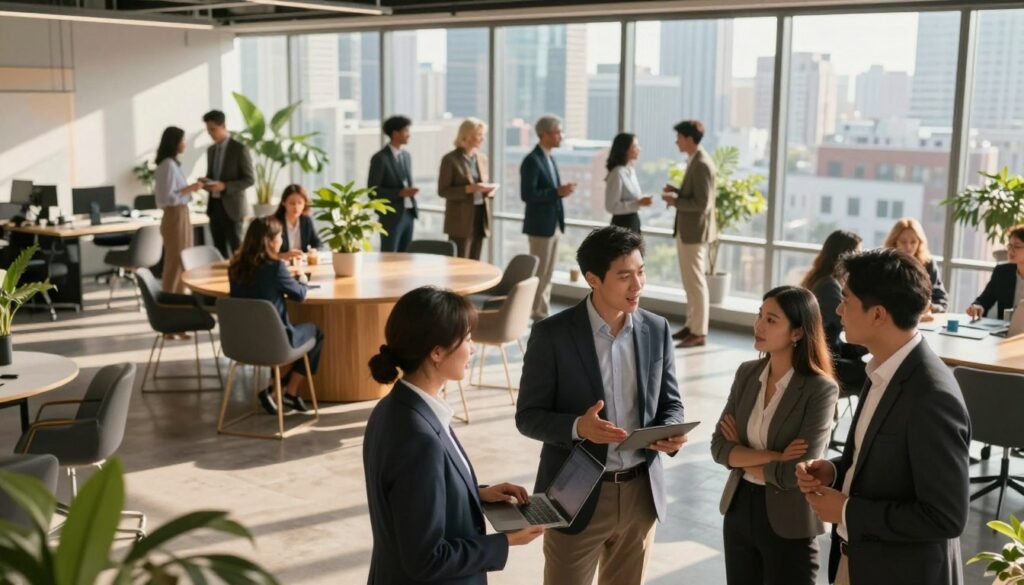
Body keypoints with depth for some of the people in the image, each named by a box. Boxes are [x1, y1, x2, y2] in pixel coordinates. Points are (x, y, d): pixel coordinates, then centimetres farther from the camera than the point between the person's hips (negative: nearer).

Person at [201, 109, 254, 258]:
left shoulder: (240, 149, -8)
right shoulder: (211, 150, 14)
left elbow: (249, 179, -11)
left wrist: (224, 186, -21)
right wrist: (205, 182, -2)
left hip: (232, 207, -6)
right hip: (214, 205, 6)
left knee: (236, 249, -3)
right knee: (219, 250, 7)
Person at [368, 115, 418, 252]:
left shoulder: (406, 155, 13)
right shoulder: (380, 158, -10)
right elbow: (373, 190, -13)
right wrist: (400, 193, -19)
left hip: (409, 214, 7)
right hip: (392, 216, -7)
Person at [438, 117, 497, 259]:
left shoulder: (482, 158, 13)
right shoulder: (450, 159, -7)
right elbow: (443, 190, -9)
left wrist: (489, 190, -3)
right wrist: (469, 189, -21)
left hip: (480, 217, 6)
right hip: (460, 220, -6)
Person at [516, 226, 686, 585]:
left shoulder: (657, 330, 1)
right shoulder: (552, 334, -11)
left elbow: (670, 404, 9)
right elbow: (528, 416, -9)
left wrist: (670, 433, -13)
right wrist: (578, 427, -27)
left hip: (641, 492, 4)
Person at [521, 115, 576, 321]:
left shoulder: (550, 159, 14)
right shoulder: (532, 161, -15)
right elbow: (527, 195, -21)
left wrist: (563, 191, 1)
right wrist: (558, 192, -23)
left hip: (554, 224, 9)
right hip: (541, 225, -9)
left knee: (548, 273, 13)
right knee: (540, 273, -1)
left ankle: (543, 313, 20)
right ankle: (539, 314, 7)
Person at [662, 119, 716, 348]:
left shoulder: (702, 164, -19)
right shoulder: (695, 161, 12)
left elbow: (702, 203, -24)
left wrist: (675, 201, -16)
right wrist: (677, 191, 6)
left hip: (695, 231, -10)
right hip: (687, 230, 10)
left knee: (696, 282, -5)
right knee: (689, 281, 16)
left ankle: (699, 332, 1)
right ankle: (691, 325, 25)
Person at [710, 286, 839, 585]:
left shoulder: (821, 389, -17)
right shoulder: (747, 373, 0)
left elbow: (796, 472, -21)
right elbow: (719, 447, -4)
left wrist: (742, 457, -7)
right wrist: (772, 457, -18)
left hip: (788, 523, -5)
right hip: (740, 509, 5)